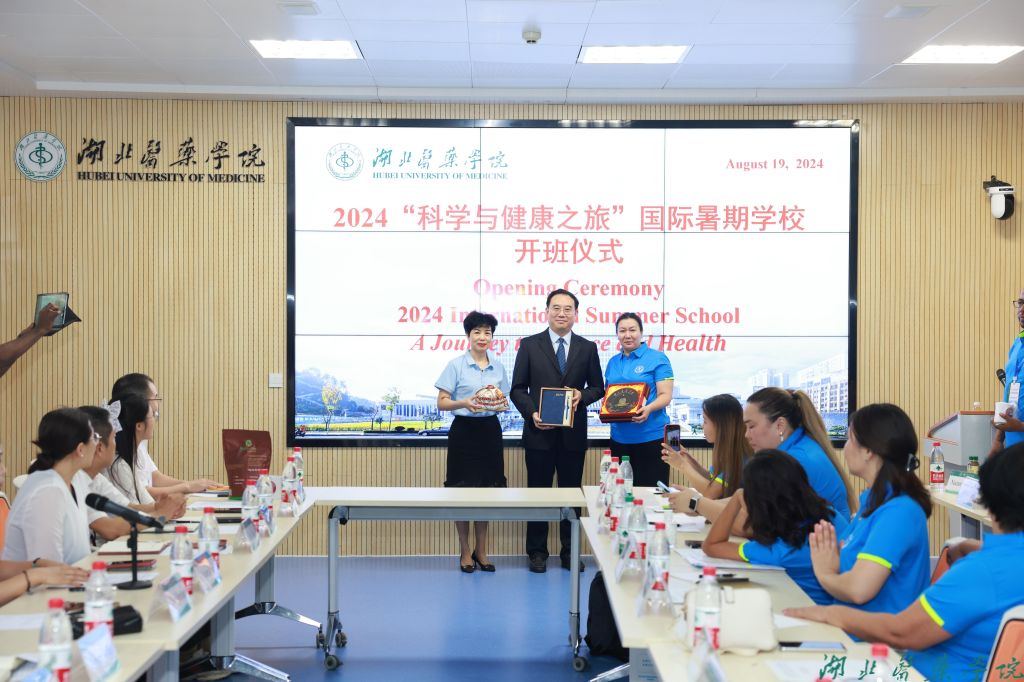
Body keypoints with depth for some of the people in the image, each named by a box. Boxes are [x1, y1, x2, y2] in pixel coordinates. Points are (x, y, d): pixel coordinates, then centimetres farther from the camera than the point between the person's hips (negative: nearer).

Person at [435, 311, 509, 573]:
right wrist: (464, 403, -24)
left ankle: (481, 550, 18)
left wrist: (500, 402, -9)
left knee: (487, 489, 6)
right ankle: (465, 551, 12)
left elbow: (505, 401, 14)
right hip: (464, 431, -4)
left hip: (490, 431, 4)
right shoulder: (456, 365, -4)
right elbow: (442, 403, -6)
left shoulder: (498, 366, 9)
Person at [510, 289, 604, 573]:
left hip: (573, 433, 2)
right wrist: (532, 414, -14)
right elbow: (518, 389, 1)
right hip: (539, 431, -1)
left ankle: (569, 552, 18)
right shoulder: (530, 345, 1)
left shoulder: (587, 348, 6)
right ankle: (537, 552, 15)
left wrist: (582, 395, -12)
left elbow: (598, 387, 10)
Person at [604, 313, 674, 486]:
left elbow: (665, 396, -7)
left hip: (651, 437, -5)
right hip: (620, 437, 5)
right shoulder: (613, 362, 15)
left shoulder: (657, 358, -2)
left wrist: (648, 409, -26)